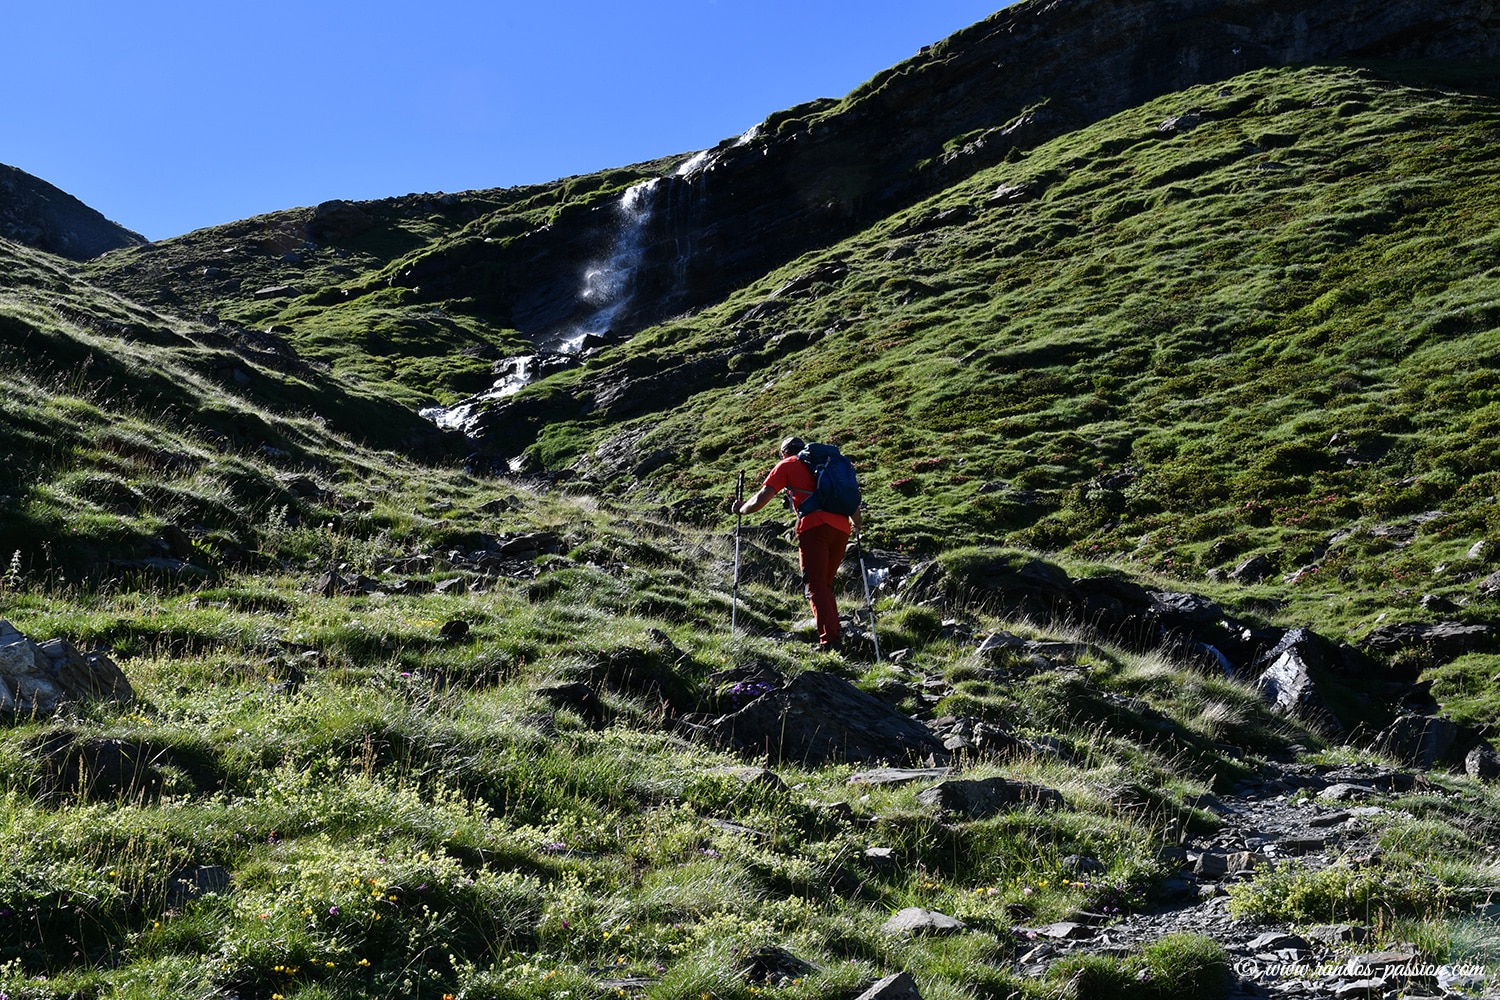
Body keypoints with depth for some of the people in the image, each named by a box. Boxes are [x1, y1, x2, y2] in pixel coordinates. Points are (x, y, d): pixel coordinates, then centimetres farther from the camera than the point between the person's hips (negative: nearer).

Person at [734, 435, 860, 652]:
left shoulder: (787, 465, 14)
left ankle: (829, 640, -18)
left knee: (816, 587, -5)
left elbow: (762, 499, 8)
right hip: (841, 528, 5)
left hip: (814, 528, -5)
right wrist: (856, 522, 49)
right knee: (826, 585, 18)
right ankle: (834, 632, 11)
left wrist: (741, 509, 26)